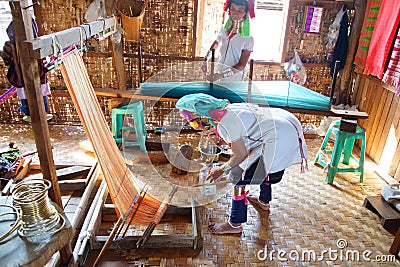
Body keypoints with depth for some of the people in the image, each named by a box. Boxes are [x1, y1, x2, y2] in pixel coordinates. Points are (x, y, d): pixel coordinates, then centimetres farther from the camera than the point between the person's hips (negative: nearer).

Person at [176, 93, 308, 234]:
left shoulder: (224, 123, -17)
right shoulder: (229, 109, 12)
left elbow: (240, 154, -11)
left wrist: (221, 170, 4)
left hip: (280, 141, -10)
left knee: (238, 176, -3)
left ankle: (235, 225, 11)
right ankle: (264, 201, 53)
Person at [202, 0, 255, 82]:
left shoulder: (248, 39, -15)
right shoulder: (223, 29, -2)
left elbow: (241, 65, -16)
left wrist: (220, 75, -26)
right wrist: (206, 61, 7)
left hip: (234, 81, -4)